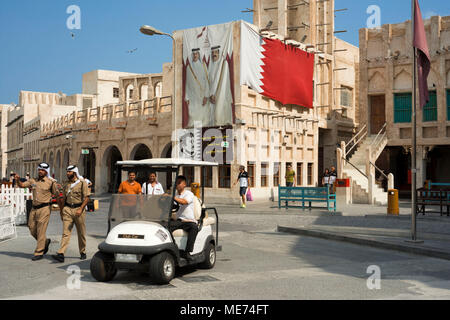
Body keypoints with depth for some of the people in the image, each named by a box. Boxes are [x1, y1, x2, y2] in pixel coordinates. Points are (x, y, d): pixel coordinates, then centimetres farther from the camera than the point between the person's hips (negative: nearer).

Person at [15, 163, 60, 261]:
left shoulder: (50, 182, -3)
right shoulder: (33, 181, 12)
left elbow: (56, 194, -2)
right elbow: (21, 185, 10)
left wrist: (57, 188, -22)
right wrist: (18, 180, -10)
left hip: (44, 208, -6)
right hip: (34, 208, 6)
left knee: (41, 231, -6)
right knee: (32, 229, 10)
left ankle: (39, 253, 1)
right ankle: (45, 242, 33)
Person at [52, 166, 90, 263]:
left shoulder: (82, 182, -2)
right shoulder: (66, 184, 13)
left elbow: (86, 197, -8)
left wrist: (81, 209, -18)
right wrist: (61, 211, 18)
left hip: (79, 208, -3)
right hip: (67, 209, 3)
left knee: (81, 233, 7)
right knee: (66, 232, -7)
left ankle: (83, 252, 23)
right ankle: (61, 254, -15)